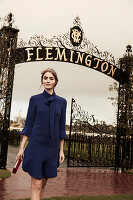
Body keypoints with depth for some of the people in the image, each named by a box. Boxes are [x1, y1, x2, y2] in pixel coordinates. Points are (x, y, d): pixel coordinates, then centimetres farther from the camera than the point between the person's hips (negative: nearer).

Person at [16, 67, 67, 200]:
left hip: (52, 147, 3)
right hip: (36, 145, -3)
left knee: (43, 183, 12)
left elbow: (61, 127, 8)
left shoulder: (62, 102, 6)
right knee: (36, 185, -4)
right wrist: (22, 148, -4)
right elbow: (28, 125, 1)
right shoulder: (35, 99, 0)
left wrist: (61, 150, 6)